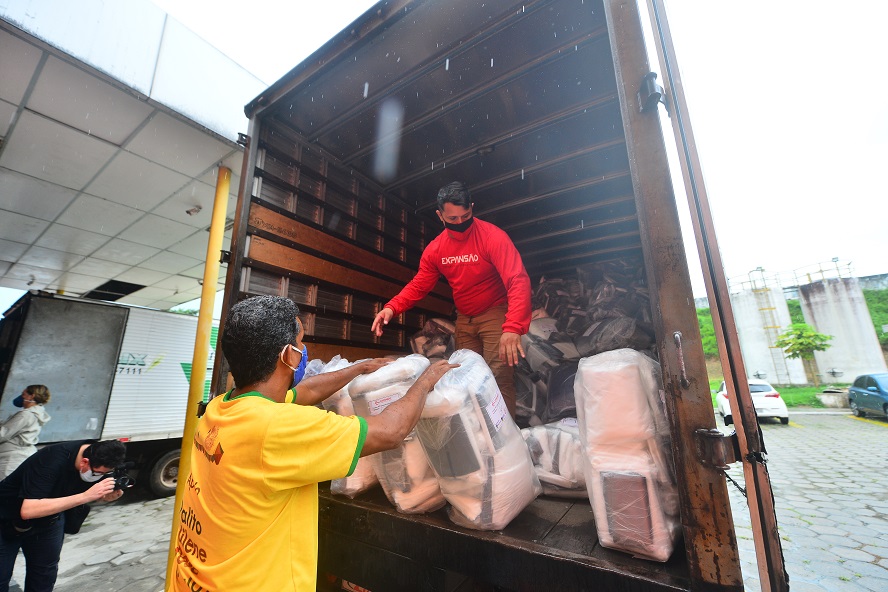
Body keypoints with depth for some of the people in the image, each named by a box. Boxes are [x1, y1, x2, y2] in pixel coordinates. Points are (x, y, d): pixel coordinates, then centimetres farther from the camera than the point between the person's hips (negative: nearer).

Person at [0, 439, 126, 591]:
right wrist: (86, 496, -44)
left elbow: (97, 494, -6)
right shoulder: (53, 460, -37)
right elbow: (27, 511, -40)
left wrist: (109, 496, -29)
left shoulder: (100, 457, -20)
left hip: (48, 519, 4)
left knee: (45, 575, 6)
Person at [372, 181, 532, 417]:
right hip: (464, 319, 6)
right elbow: (418, 285, 3)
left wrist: (513, 328, -43)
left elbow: (518, 280, -29)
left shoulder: (492, 236, -20)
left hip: (495, 314, -5)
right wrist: (391, 307, -15)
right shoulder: (435, 249, -2)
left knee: (499, 380, -12)